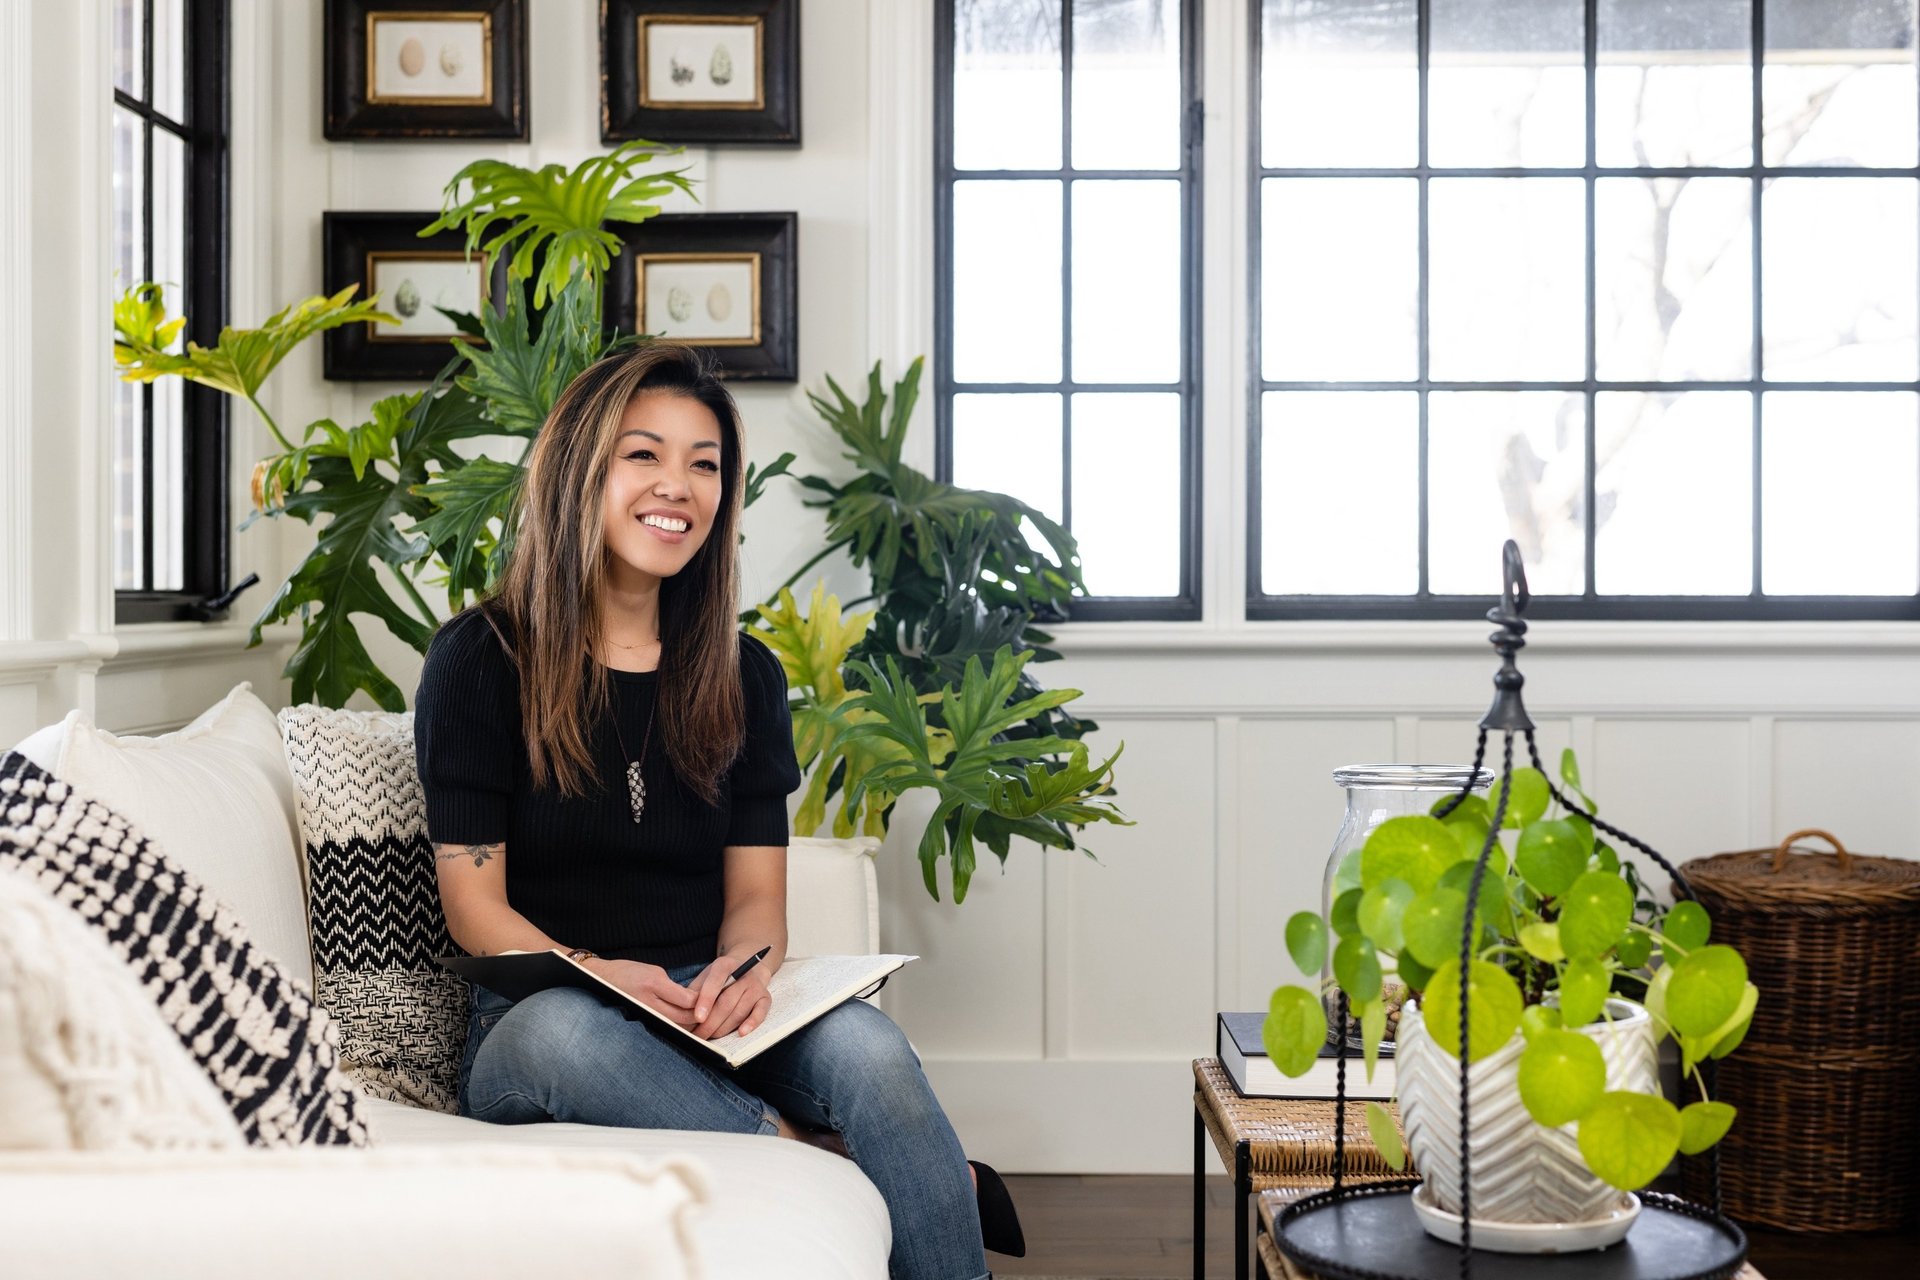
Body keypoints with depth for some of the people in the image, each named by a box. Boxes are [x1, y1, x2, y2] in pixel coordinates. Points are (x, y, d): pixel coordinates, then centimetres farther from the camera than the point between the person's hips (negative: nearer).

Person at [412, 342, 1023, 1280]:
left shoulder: (743, 675, 11)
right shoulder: (480, 660, 0)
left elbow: (756, 889, 7)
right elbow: (475, 905, -4)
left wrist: (744, 970, -17)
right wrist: (598, 975, -24)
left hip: (706, 1015, 2)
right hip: (536, 1023, -2)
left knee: (864, 1043, -30)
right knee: (557, 1028, -38)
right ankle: (846, 1168, -27)